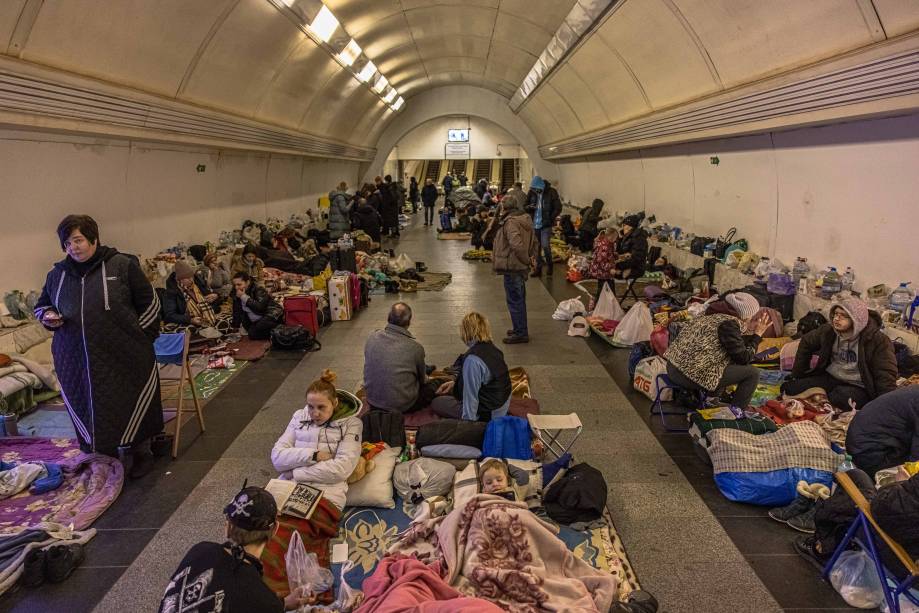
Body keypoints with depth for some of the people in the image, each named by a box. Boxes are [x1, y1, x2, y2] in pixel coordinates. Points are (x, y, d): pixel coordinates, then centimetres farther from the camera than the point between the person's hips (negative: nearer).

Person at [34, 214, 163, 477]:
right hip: (76, 362, 4)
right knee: (91, 410, 10)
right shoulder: (57, 274, 8)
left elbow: (149, 302, 0)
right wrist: (48, 315, -1)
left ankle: (141, 453, 27)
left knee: (131, 407, 6)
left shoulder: (122, 265, -5)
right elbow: (41, 305, 23)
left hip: (124, 357, -4)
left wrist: (140, 338, -1)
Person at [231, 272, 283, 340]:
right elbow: (237, 313, 6)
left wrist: (244, 297, -26)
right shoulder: (236, 295, 2)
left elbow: (259, 307, -31)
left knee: (253, 334, -25)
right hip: (257, 321, 9)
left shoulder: (258, 290, -17)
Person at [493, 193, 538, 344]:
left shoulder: (511, 221, -20)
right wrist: (532, 257, 11)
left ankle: (520, 333, 8)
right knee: (519, 299, 20)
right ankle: (520, 329, 32)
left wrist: (526, 260, -20)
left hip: (512, 268, -10)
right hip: (522, 267, 10)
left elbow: (517, 244, -33)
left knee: (514, 300, 0)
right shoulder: (525, 219, 11)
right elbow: (534, 242, 18)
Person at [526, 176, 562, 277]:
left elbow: (558, 208, -4)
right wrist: (529, 207, -12)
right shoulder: (531, 192, 3)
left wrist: (550, 218, -12)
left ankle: (549, 265, 13)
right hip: (534, 224, 4)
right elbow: (525, 206, 11)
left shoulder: (551, 192, -7)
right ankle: (538, 268, 19)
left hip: (545, 225, -4)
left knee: (545, 246, -10)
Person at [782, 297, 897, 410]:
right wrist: (797, 373, 15)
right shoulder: (828, 330, -3)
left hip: (857, 387, -4)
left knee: (842, 398, -38)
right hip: (830, 378, 4)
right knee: (790, 387, -14)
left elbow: (886, 375, -17)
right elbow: (806, 343, 15)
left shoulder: (877, 340, -17)